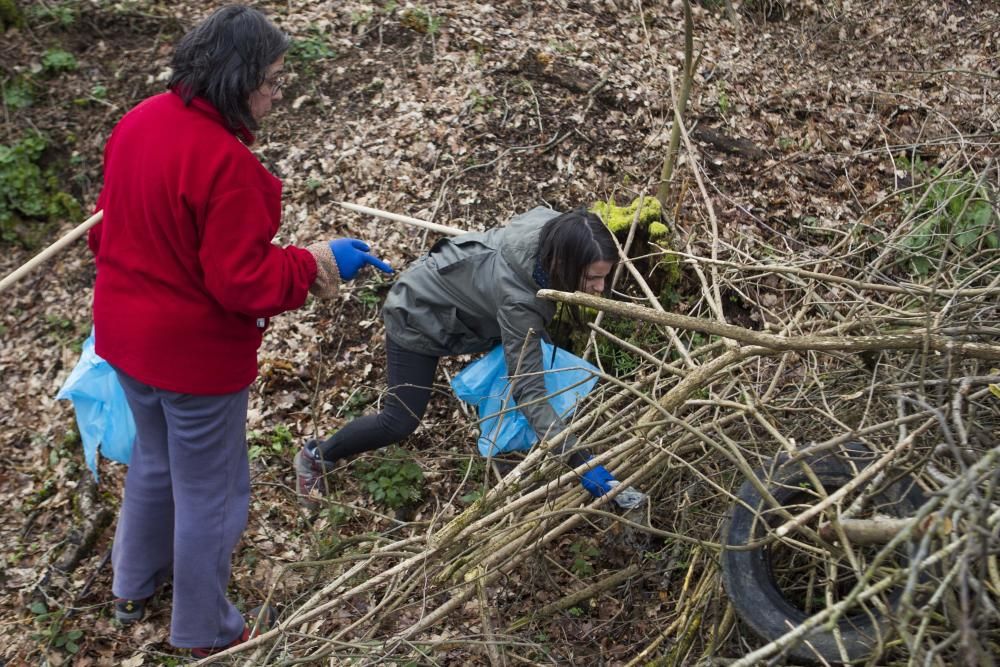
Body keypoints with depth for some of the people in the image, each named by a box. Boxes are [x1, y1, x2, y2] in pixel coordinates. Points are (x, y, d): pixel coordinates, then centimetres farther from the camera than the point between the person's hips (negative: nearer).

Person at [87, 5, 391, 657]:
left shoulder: (138, 121, -2)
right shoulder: (225, 161, -29)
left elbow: (111, 229, 9)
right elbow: (241, 281, -26)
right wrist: (318, 262, -15)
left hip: (125, 334, 9)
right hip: (195, 352, -8)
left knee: (155, 460, 30)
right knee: (211, 494, 12)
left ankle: (133, 587, 50)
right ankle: (204, 633, 32)